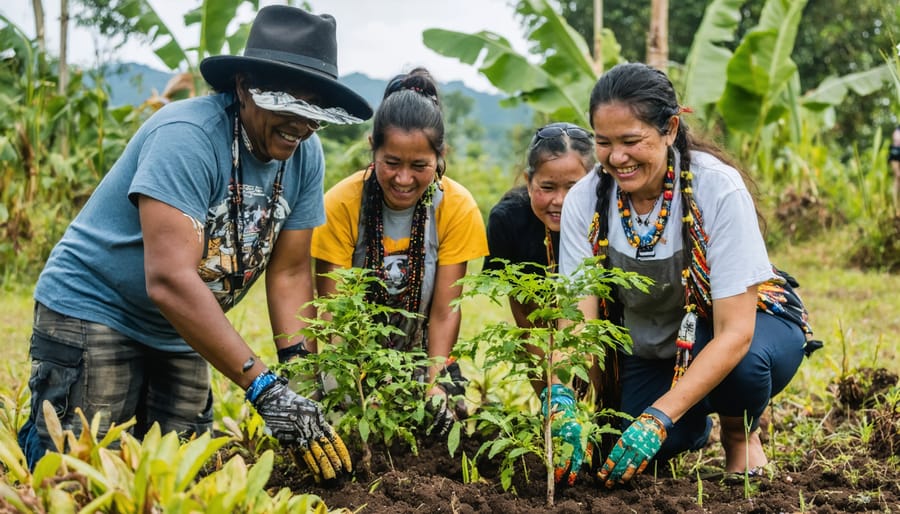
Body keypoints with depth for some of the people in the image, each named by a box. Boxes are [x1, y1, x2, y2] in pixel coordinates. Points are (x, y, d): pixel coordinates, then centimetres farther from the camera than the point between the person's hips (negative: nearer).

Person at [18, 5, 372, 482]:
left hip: (178, 331, 7)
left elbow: (289, 272, -1)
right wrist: (264, 387, -38)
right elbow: (170, 280, -36)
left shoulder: (305, 154, -7)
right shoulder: (188, 136, -28)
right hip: (92, 310, -7)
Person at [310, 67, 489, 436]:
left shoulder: (457, 208, -15)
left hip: (422, 360, 1)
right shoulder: (340, 205, -19)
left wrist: (435, 384, -28)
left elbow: (445, 311, -13)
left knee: (450, 426, -17)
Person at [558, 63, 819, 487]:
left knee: (743, 362, -38)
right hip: (652, 348, 4)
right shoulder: (584, 201, -19)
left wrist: (659, 418, -43)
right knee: (627, 451, -20)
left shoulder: (718, 189, -29)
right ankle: (696, 425, 18)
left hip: (752, 322, -3)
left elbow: (735, 333, -32)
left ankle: (741, 434, 0)